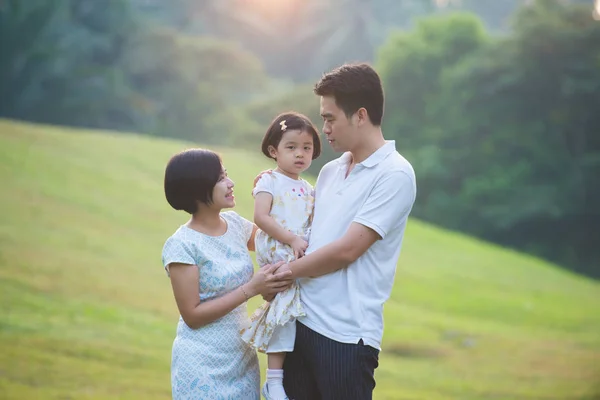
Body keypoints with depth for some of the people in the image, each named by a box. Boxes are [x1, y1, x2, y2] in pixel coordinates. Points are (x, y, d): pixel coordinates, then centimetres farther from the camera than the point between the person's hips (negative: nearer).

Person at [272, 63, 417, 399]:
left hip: (346, 334, -7)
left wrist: (287, 270, -6)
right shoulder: (330, 171, 13)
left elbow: (346, 250, -16)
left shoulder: (395, 175, -12)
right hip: (302, 320, 7)